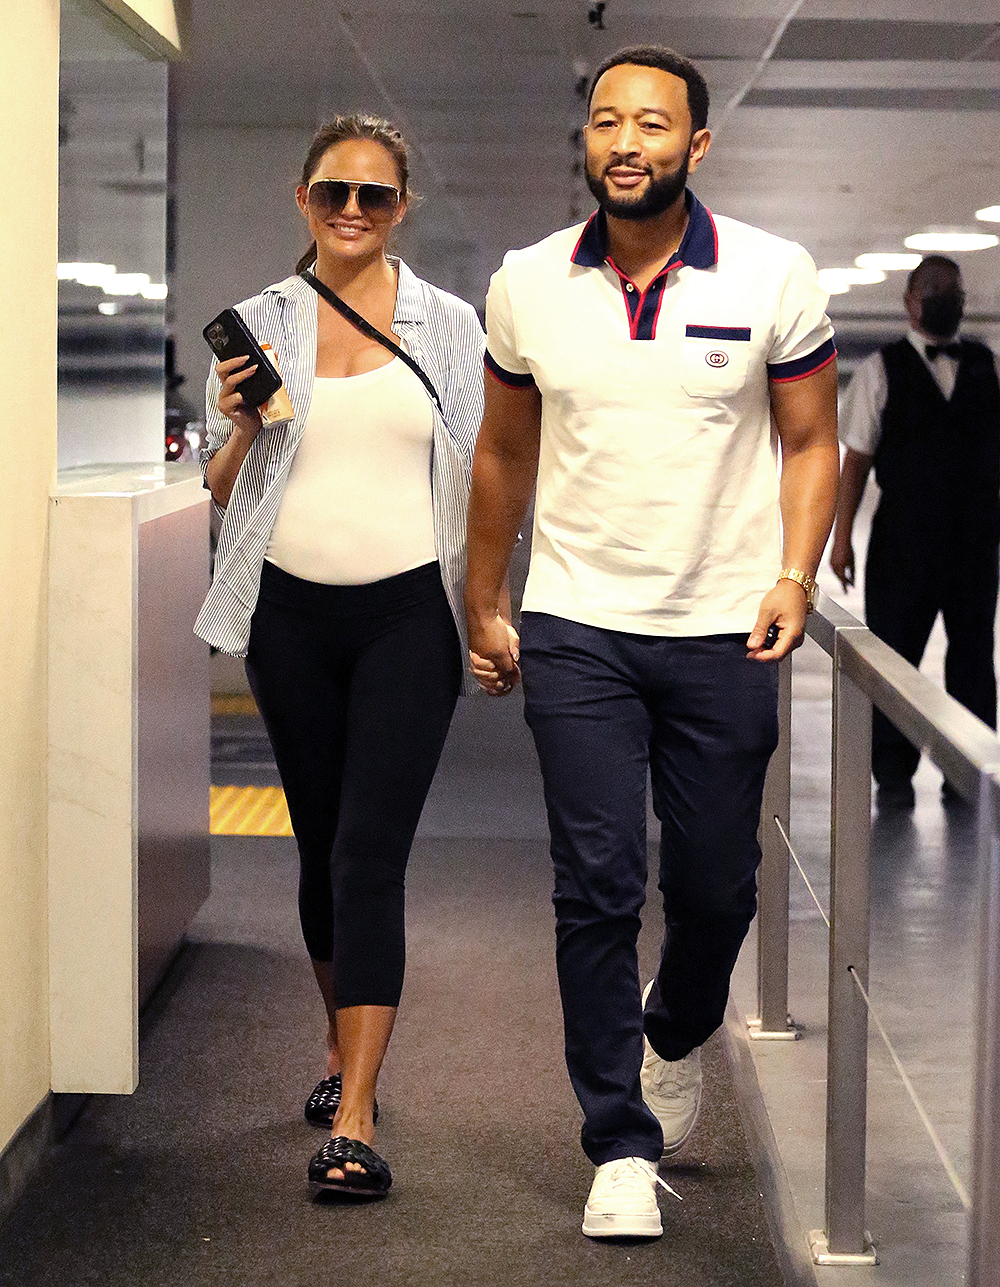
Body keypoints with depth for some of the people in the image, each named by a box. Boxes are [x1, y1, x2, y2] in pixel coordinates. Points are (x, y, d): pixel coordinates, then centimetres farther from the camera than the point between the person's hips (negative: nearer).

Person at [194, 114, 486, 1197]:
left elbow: (477, 478, 8)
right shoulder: (261, 324, 8)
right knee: (321, 847, 11)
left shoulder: (448, 326, 6)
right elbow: (224, 496, 11)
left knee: (370, 853, -11)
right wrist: (242, 427, -9)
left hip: (408, 614, -2)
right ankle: (342, 1046, 34)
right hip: (292, 611, 2)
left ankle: (353, 1121, -12)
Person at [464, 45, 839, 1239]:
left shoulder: (773, 277, -4)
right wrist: (481, 611, 15)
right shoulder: (527, 285, 1)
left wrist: (795, 575, -12)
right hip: (576, 627, 0)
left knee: (715, 889, 9)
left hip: (724, 632, 0)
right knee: (597, 889, -4)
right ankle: (621, 1149, 6)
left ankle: (676, 1038, 42)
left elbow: (811, 442, 3)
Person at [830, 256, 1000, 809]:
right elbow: (857, 456, 2)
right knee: (893, 655, 0)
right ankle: (893, 775, 9)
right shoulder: (881, 370, 3)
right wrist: (841, 536, -2)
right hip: (904, 536, -2)